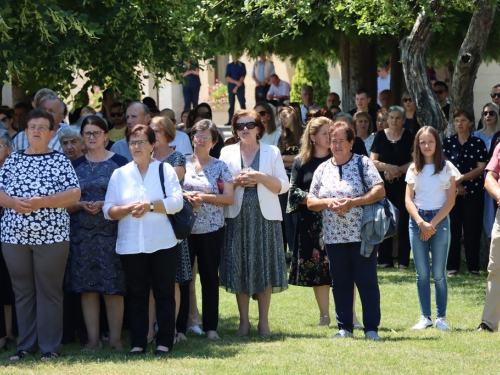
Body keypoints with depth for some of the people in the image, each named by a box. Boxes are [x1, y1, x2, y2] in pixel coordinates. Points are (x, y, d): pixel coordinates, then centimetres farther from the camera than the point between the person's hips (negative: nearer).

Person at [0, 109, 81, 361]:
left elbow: (74, 194, -6)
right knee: (23, 292, 7)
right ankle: (26, 345, 13)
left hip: (51, 236, -3)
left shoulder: (60, 161, 1)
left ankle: (50, 347, 4)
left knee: (49, 292, 0)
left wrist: (41, 202, -16)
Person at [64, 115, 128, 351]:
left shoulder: (119, 163, 2)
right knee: (87, 287, 2)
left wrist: (104, 205, -14)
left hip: (111, 233, -3)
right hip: (81, 234, 3)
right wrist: (81, 205, -10)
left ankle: (115, 339, 3)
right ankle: (93, 339, 8)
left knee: (113, 287, -4)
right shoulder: (75, 166, 12)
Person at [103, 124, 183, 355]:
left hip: (162, 243, -2)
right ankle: (137, 342, 10)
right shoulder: (119, 174, 10)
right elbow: (108, 210, 4)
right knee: (136, 294, 4)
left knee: (164, 293, 1)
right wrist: (126, 209, -15)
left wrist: (150, 206, -16)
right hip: (131, 246, 2)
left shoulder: (165, 170, 5)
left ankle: (164, 342, 7)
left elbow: (176, 202, -6)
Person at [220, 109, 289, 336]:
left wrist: (261, 178, -11)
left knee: (265, 268, -2)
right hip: (237, 217, 1)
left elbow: (283, 185, 3)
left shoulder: (272, 153, 10)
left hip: (265, 217, 0)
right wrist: (237, 181, -10)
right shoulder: (227, 153, 12)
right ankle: (244, 321, 7)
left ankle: (264, 321, 5)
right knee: (239, 269, -1)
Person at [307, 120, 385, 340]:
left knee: (367, 281, -2)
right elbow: (310, 202, 11)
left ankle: (371, 328, 2)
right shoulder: (323, 169, 12)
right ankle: (344, 327, 13)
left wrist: (352, 202, -18)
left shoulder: (363, 163, 1)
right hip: (333, 237, 4)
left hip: (361, 234, -4)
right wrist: (328, 203, -10)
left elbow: (379, 191, -8)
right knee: (340, 282, 7)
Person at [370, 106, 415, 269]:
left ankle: (403, 260, 1)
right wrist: (389, 167, -15)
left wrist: (398, 170, -14)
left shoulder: (409, 136, 2)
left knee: (403, 221, -2)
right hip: (384, 184, 1)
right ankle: (385, 259, 6)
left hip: (403, 184, -1)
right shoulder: (380, 136, 6)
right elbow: (373, 161, 2)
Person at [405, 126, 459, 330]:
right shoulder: (414, 169, 8)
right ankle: (425, 317, 6)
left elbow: (450, 200, -2)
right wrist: (421, 223, -11)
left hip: (439, 220, -2)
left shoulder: (447, 167, 2)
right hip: (417, 221, 2)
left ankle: (441, 318, 0)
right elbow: (408, 200, 4)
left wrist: (433, 223, -9)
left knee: (439, 274, -4)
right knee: (422, 273, 2)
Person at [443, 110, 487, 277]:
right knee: (453, 228, -1)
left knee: (472, 229, -1)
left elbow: (481, 168, -4)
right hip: (452, 192, 1)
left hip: (474, 192, -1)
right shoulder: (447, 142, 6)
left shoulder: (478, 143, 3)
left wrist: (462, 178, -13)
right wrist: (456, 184, -11)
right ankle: (452, 266, 5)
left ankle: (473, 267, 5)